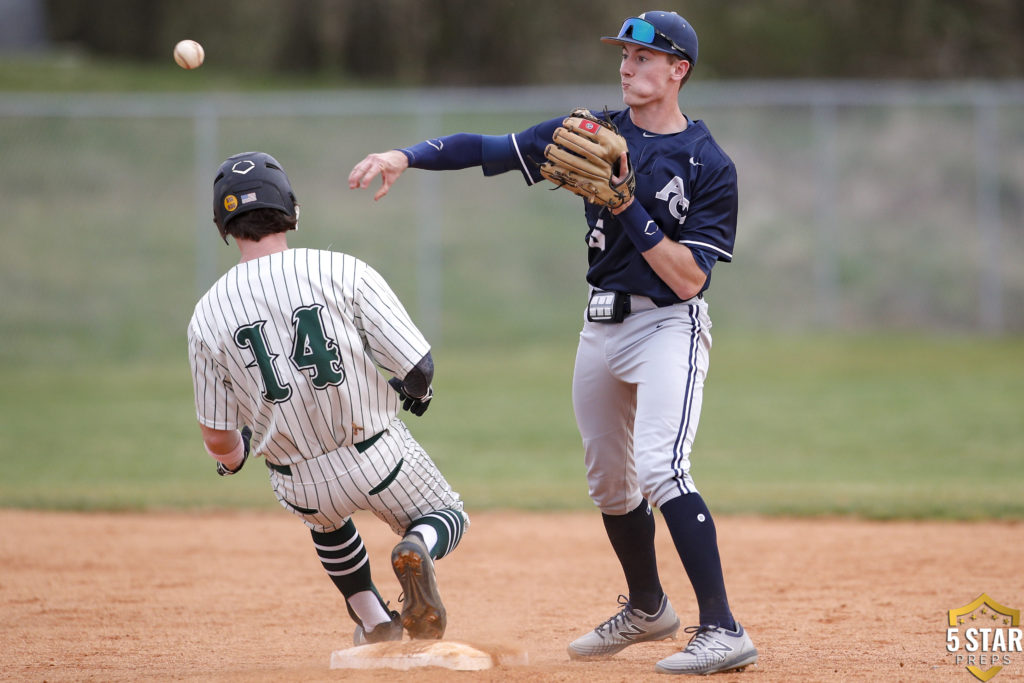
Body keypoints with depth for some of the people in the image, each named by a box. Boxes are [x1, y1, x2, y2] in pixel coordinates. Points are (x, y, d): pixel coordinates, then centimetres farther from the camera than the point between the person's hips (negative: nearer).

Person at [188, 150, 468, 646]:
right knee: (446, 517, 23)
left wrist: (232, 458, 26)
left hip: (301, 487, 3)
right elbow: (418, 366, -13)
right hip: (379, 456, -3)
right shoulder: (343, 271, -13)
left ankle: (374, 623, 32)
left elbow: (217, 437, 1)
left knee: (325, 514, 38)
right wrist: (416, 390, 12)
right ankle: (417, 548, -11)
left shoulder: (207, 314, -7)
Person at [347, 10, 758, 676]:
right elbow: (492, 148, -1)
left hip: (670, 327, -7)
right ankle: (647, 609, 39)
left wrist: (628, 207, -23)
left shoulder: (710, 166, -11)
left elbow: (688, 278, -18)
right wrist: (408, 155, -14)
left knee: (661, 471, -24)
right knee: (609, 482, 17)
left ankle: (723, 631, -24)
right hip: (603, 324, 7)